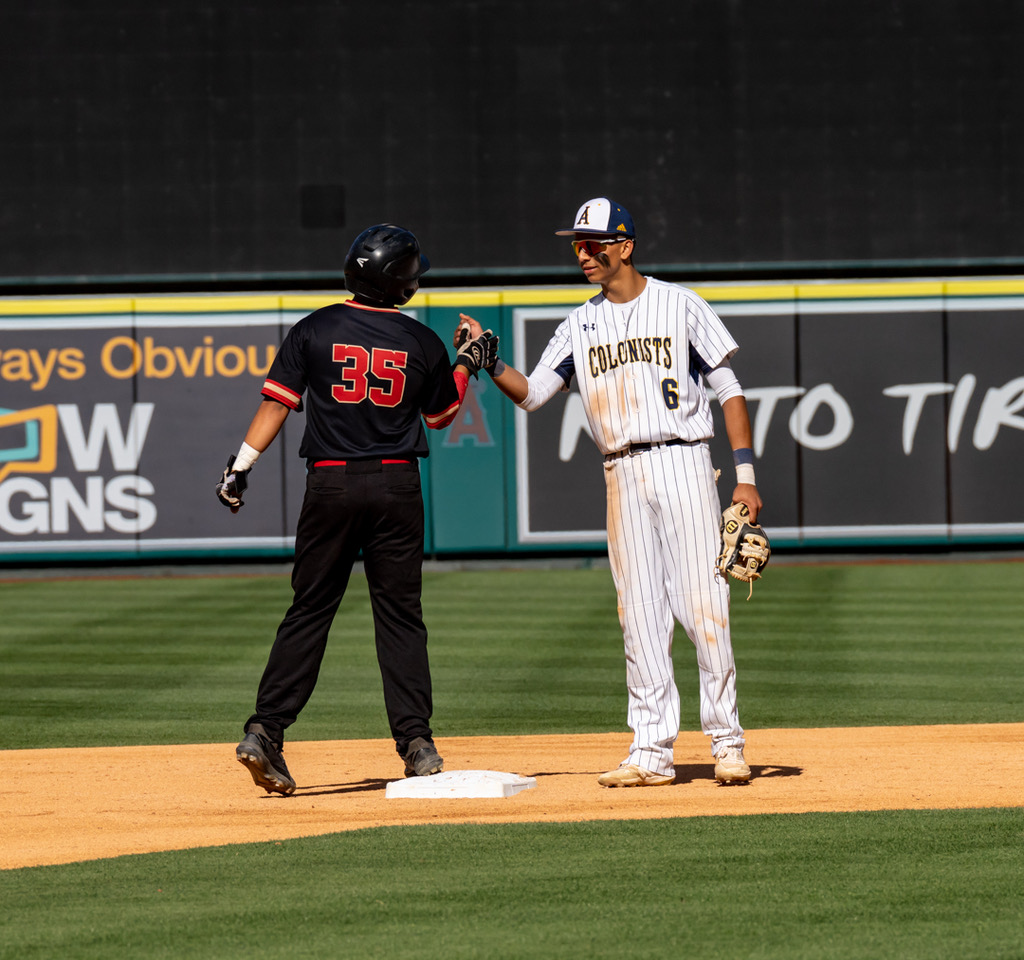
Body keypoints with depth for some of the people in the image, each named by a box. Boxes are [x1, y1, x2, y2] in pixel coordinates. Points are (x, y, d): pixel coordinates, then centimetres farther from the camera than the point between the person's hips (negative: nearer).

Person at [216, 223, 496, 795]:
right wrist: (469, 363, 28)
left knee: (310, 610, 4)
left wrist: (242, 464, -2)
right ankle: (417, 743, 2)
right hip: (397, 485, 0)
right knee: (400, 615, 5)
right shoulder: (422, 343, 2)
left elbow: (278, 402, -4)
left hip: (331, 484, 0)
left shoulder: (316, 330, -1)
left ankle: (266, 731, -5)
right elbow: (441, 415, 16)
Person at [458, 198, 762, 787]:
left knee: (705, 606, -7)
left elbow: (729, 389, 0)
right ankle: (652, 753, 4)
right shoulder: (580, 325, 13)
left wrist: (746, 473, -7)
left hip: (683, 464, -4)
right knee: (640, 616, 2)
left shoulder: (679, 305, 1)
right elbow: (531, 394, 10)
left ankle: (728, 743, -1)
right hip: (623, 476, 4)